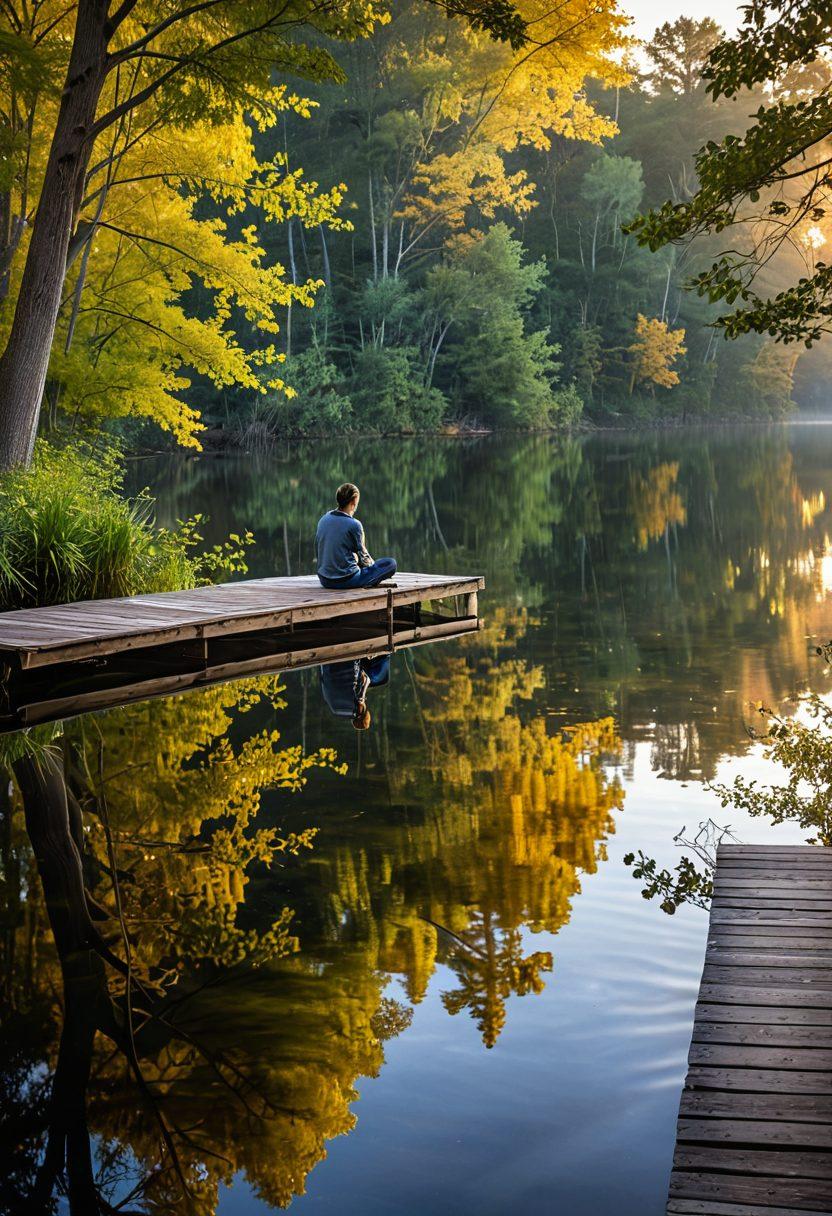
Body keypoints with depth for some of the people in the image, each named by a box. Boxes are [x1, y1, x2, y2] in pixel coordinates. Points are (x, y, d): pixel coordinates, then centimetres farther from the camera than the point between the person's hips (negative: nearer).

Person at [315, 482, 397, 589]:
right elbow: (363, 558, -5)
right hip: (347, 580, -7)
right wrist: (372, 564, 18)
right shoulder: (354, 525, -14)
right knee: (391, 563, -2)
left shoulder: (323, 520, 4)